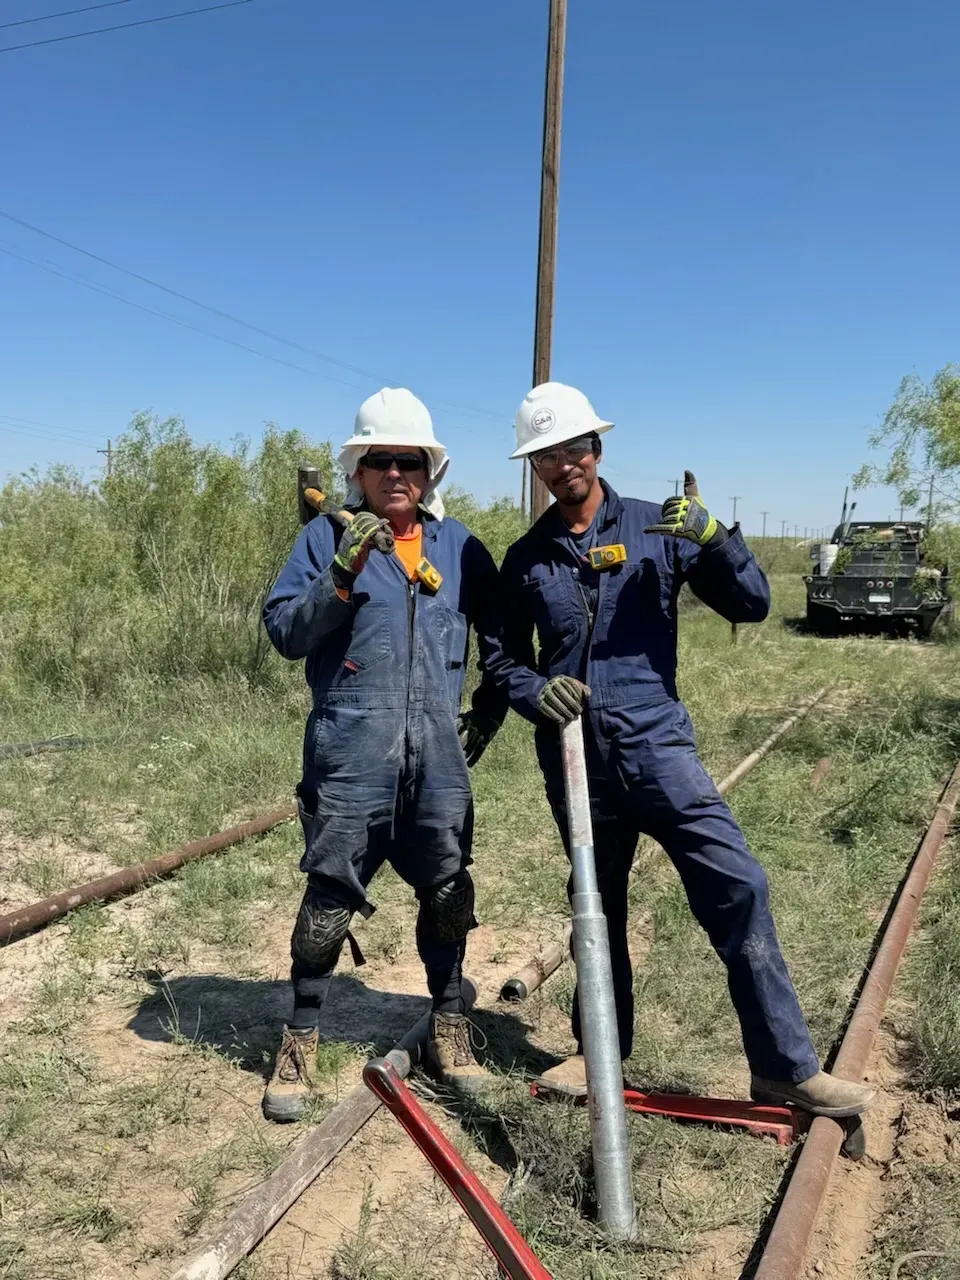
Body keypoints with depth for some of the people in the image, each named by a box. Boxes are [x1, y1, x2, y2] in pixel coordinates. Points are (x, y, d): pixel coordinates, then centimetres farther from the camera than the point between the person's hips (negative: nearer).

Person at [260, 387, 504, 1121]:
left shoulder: (457, 545, 10)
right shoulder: (327, 537, 1)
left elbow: (505, 633, 19)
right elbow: (284, 632, -7)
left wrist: (489, 710, 14)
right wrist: (342, 575, -19)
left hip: (437, 750, 3)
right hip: (350, 749, -3)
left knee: (448, 889, 10)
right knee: (331, 893, 0)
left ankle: (449, 1025, 30)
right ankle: (302, 1039, 19)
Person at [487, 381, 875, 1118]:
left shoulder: (658, 528, 1)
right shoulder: (527, 559, 7)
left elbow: (750, 605, -1)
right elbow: (506, 656, 14)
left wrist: (713, 538, -17)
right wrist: (534, 691, -8)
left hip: (657, 745, -2)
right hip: (575, 760, 2)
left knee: (737, 887, -11)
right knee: (595, 905, 15)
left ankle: (786, 1067, 3)